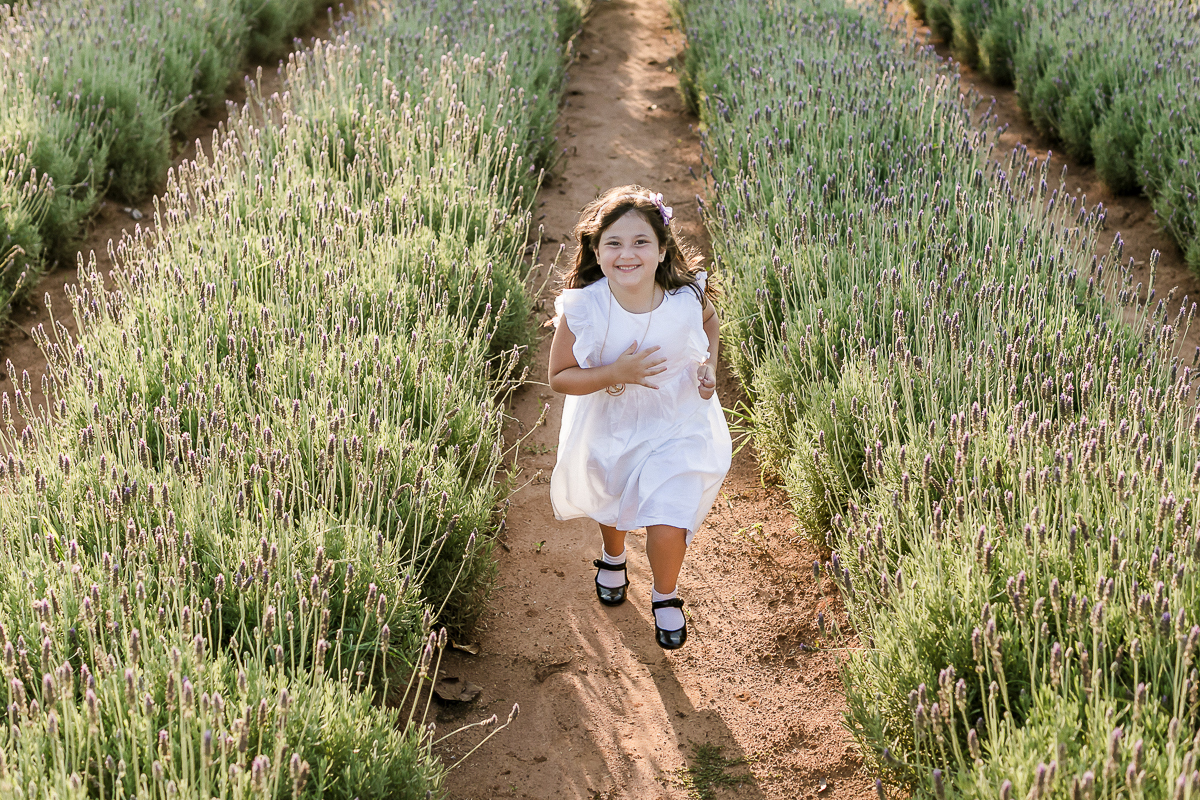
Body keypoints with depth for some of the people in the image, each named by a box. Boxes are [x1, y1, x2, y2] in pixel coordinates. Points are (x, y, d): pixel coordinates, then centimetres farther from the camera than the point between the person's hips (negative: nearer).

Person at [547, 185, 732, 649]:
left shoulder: (688, 298, -25)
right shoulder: (582, 309, -29)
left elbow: (709, 320, 2)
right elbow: (560, 377, -18)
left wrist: (709, 366, -14)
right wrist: (614, 373, -33)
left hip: (676, 428, -1)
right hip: (608, 428, 1)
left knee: (669, 528, -10)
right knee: (608, 504, 28)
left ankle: (665, 597, 26)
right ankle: (613, 558, 66)